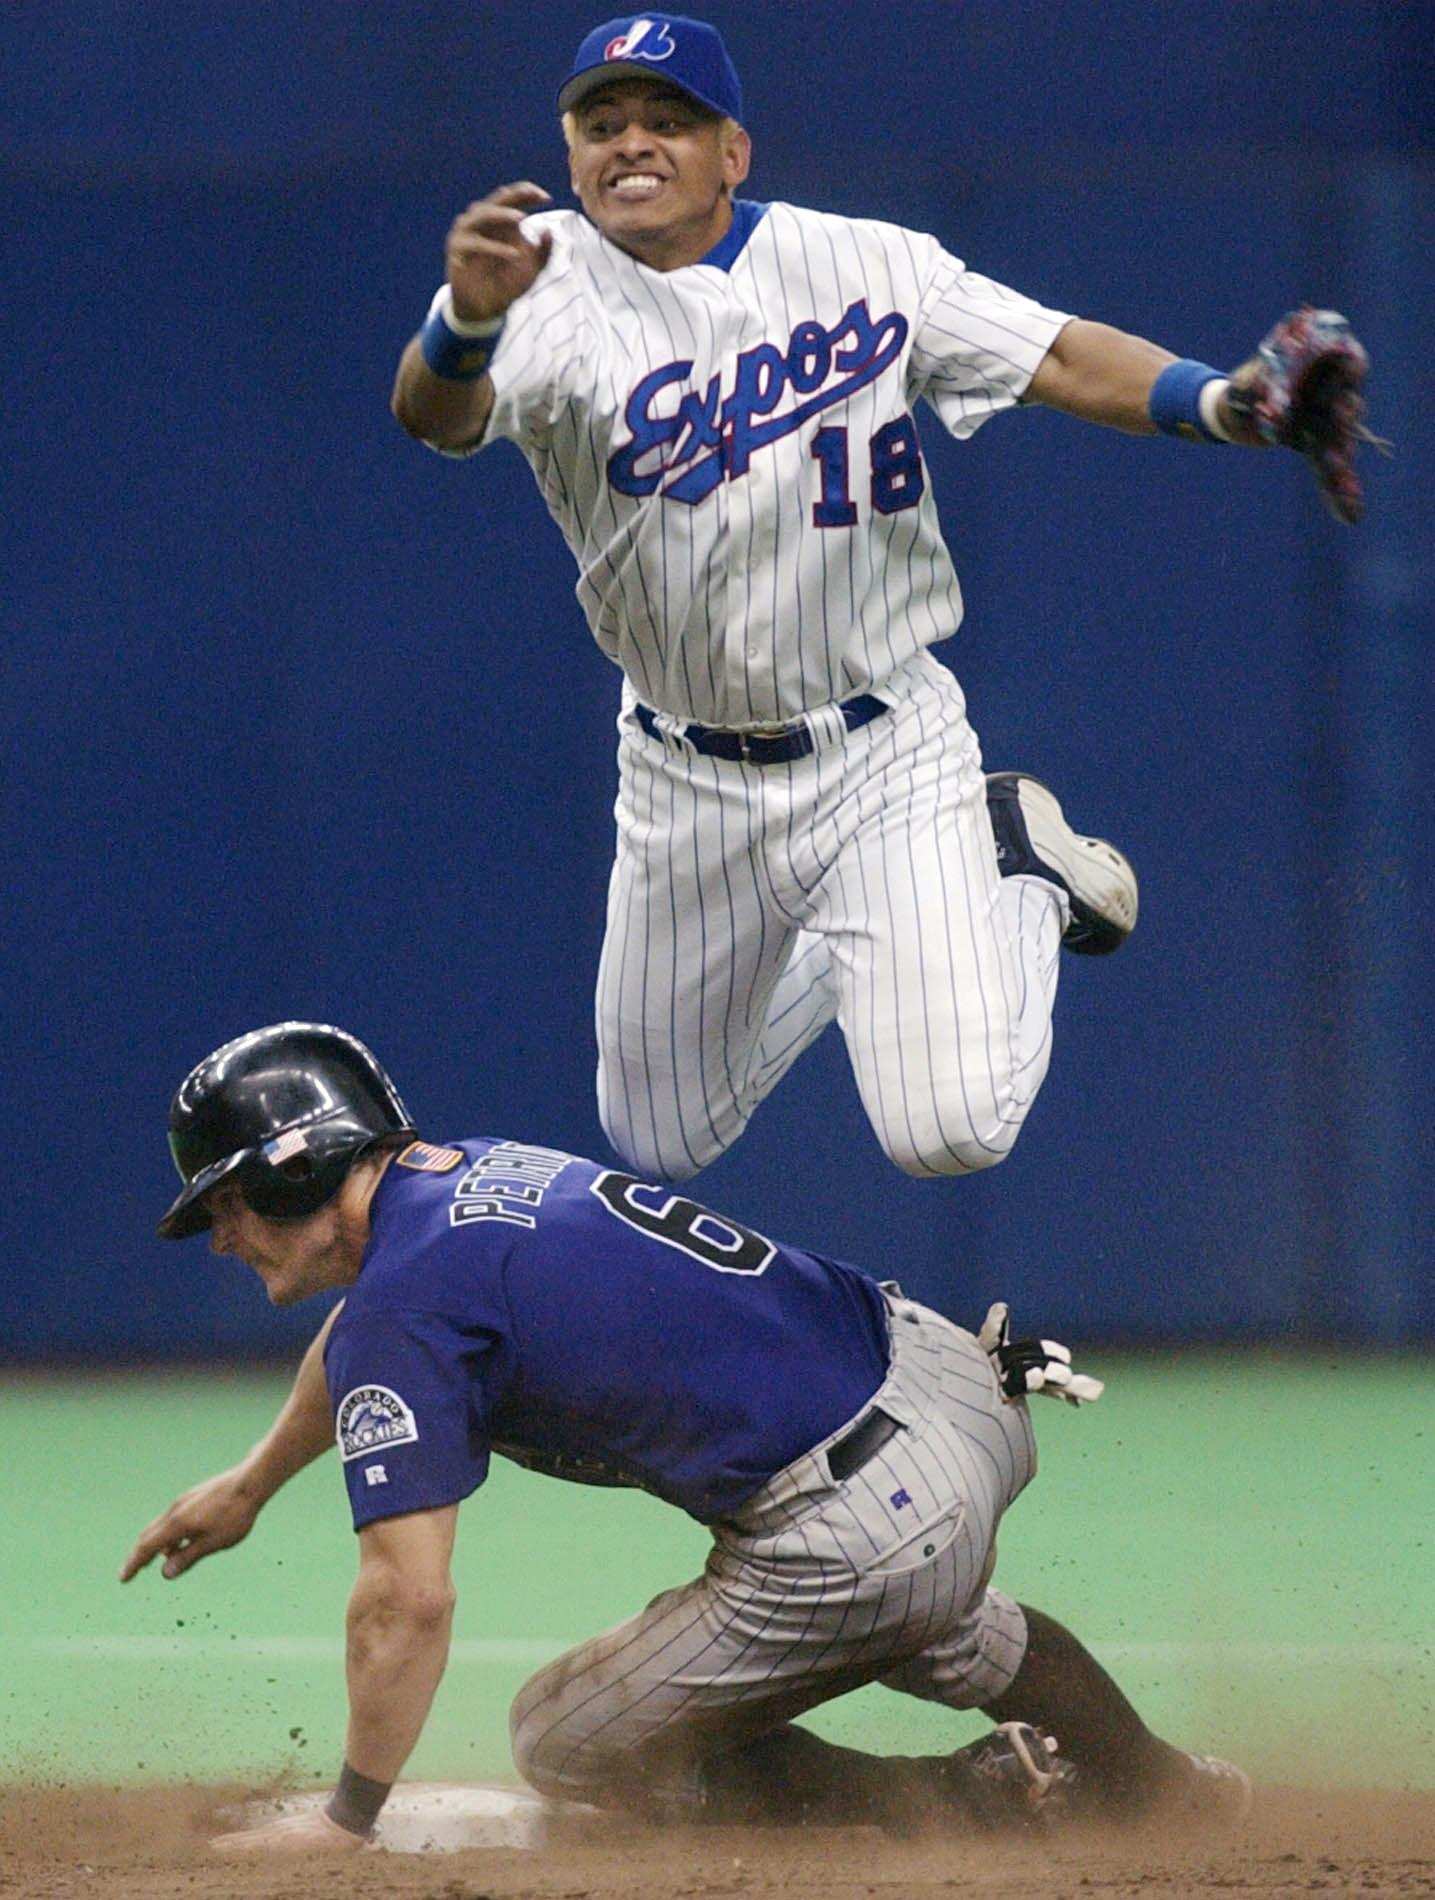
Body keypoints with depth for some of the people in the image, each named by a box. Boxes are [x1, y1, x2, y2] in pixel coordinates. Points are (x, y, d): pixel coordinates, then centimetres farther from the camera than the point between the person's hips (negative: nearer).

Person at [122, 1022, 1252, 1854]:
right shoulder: (470, 1173, 15)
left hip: (861, 1541, -9)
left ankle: (961, 1803, 0)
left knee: (564, 1742, 7)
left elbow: (409, 1601, -17)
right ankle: (1153, 1786, 53)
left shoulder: (395, 1318, -12)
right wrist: (251, 1486, 50)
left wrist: (349, 1818, -7)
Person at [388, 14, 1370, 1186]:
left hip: (886, 755, -2)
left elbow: (1062, 360, -6)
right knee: (660, 1146, 16)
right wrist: (467, 320, -54)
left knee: (951, 1130, -15)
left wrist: (1217, 401, -26)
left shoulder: (867, 266, -5)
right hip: (687, 782, 2)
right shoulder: (554, 286, -11)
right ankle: (841, 943, 42)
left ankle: (1014, 869, 15)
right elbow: (436, 416, -30)